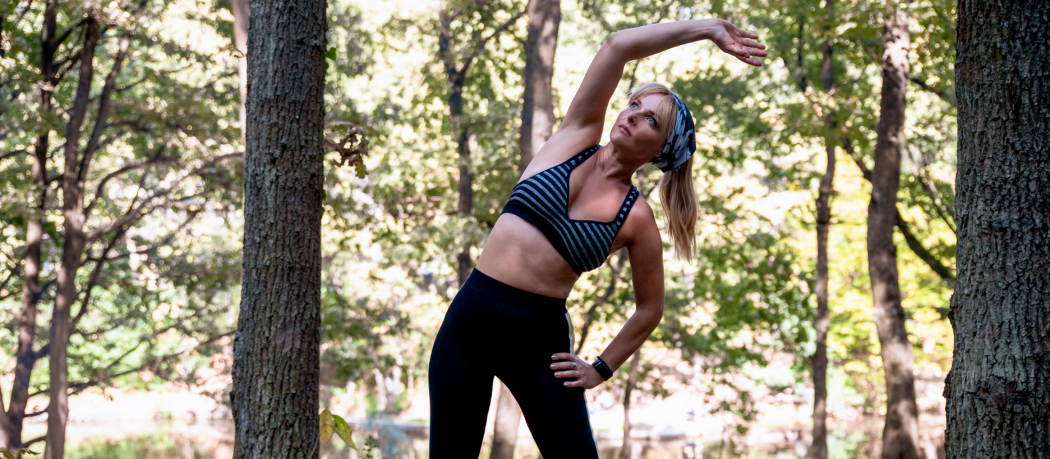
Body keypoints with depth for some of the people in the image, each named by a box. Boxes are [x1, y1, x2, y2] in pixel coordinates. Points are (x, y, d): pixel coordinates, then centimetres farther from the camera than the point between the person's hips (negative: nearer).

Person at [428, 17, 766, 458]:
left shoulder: (636, 219, -2)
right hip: (470, 318, 1)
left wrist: (601, 369, 5)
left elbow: (649, 309, 8)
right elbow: (618, 46, -7)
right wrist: (707, 28, -4)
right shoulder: (578, 137, 2)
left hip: (539, 340, -1)